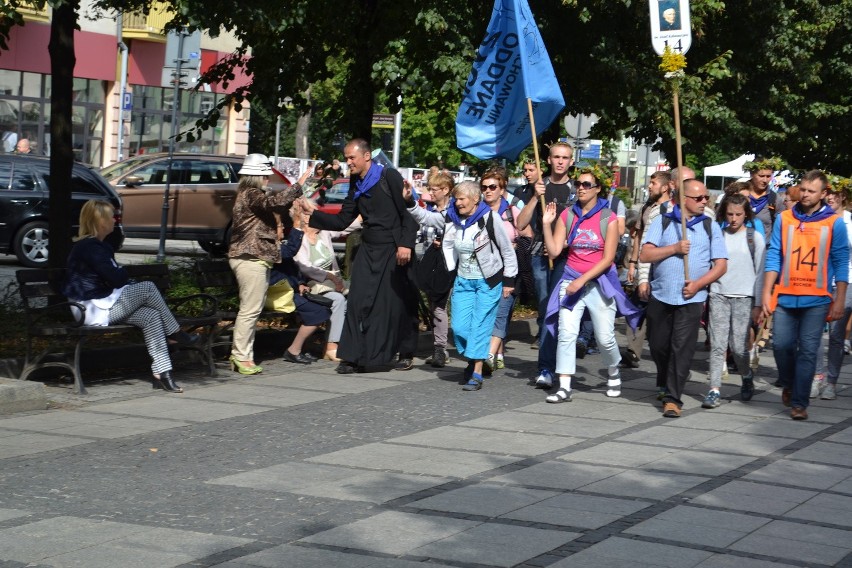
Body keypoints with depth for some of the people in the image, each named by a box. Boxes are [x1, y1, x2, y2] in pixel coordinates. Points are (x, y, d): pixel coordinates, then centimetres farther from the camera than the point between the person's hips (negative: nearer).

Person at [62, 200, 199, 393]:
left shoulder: (96, 245, 20)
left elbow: (115, 278, 20)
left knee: (152, 316, -9)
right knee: (147, 288, -14)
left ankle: (161, 372, -15)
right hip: (93, 310, -10)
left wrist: (120, 273, -1)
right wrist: (123, 272, 4)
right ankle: (175, 333, 3)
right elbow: (116, 278, -18)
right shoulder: (89, 246, -14)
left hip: (103, 306, 10)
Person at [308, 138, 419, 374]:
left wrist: (406, 244, -20)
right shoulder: (356, 185, 13)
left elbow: (409, 212, -12)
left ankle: (406, 354, 17)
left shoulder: (389, 177, -8)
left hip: (393, 251, -6)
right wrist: (313, 215, 1)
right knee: (358, 301, -4)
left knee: (399, 302, 2)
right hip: (368, 249, 6)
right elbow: (342, 221, 13)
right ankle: (354, 357, -3)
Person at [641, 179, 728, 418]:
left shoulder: (710, 226, 6)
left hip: (691, 298, -1)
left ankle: (673, 398, -2)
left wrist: (698, 284, -11)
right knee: (658, 346, 10)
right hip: (660, 296, 1)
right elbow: (645, 255, -4)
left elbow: (721, 264, 3)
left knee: (682, 349, -7)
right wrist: (674, 248, -14)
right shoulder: (663, 222, 5)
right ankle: (665, 383, 37)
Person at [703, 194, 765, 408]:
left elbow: (760, 272, 4)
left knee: (738, 346, -4)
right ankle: (715, 390, -4)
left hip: (744, 297, -2)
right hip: (718, 295, 2)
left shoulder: (755, 238, 3)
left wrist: (758, 304, 0)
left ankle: (747, 376, 24)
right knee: (717, 344, -5)